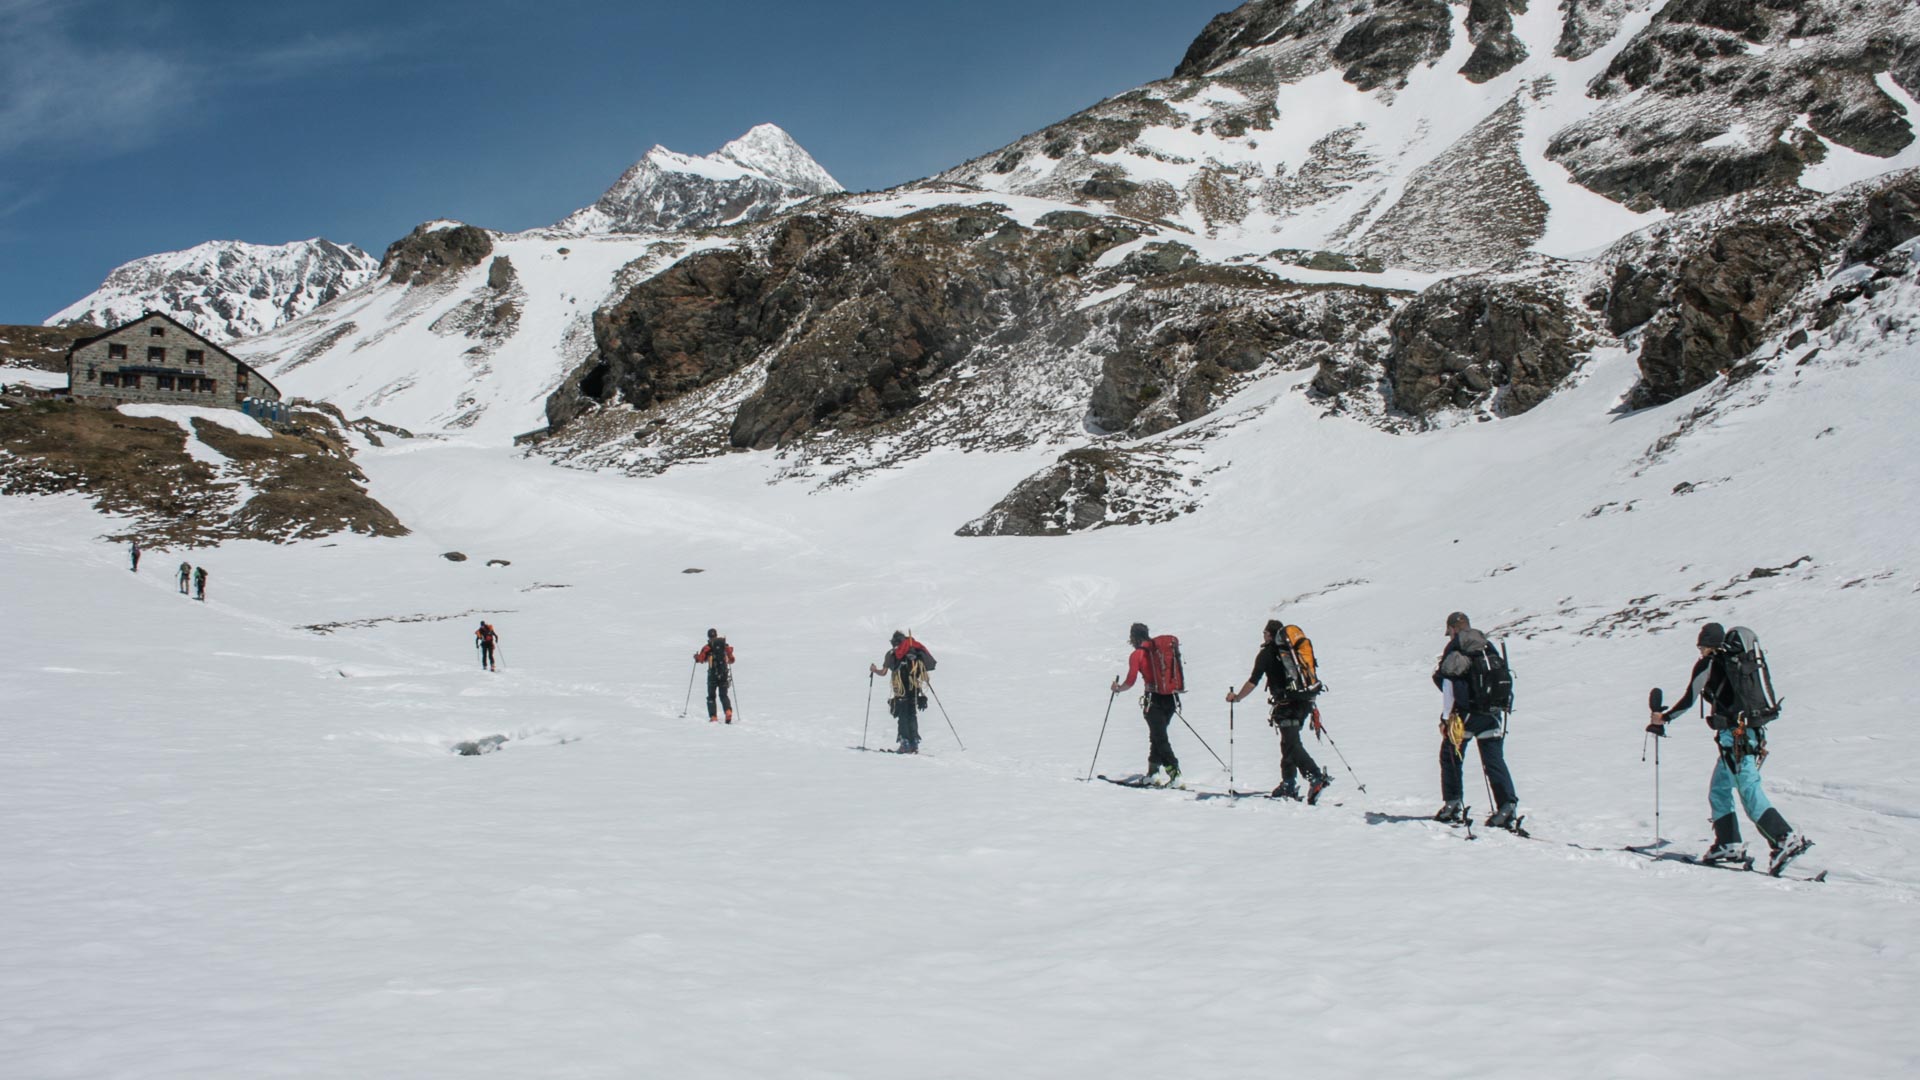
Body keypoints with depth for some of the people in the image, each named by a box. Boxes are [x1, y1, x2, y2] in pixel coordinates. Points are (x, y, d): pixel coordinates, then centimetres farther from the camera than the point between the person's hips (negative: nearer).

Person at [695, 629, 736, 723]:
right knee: (724, 695, 13)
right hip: (724, 674, 3)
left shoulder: (707, 647, -6)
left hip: (713, 675, -3)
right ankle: (728, 711, -14)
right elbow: (731, 659, 11)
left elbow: (701, 659, -11)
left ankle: (713, 717, -1)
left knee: (711, 696, 11)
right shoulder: (726, 646, 5)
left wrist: (696, 657, 11)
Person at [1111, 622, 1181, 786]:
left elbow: (1130, 682, -4)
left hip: (1153, 699, -6)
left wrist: (1117, 688, 15)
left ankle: (1173, 771, -16)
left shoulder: (1137, 655, -3)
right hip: (1172, 698, 6)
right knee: (1157, 735, 19)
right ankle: (1153, 772, 20)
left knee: (1160, 738, -3)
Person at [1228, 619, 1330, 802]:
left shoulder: (1267, 653, 0)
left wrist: (1237, 697, 10)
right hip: (1305, 702, 7)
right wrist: (1312, 708, 28)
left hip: (1287, 704, -7)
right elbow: (1310, 676, 20)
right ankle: (1288, 784, 20)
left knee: (1292, 744, -10)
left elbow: (1253, 681, -3)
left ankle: (1317, 777, -27)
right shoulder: (1294, 650, 17)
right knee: (1289, 742, 18)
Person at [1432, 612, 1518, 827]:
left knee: (1450, 757, 13)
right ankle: (1508, 804, -11)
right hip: (1491, 714, 5)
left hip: (1464, 713, -4)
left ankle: (1453, 804, 12)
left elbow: (1449, 685, -12)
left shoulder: (1455, 649, -6)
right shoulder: (1488, 647, 12)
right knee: (1494, 760, 4)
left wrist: (1446, 717, -9)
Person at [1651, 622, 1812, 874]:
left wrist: (1664, 717, 18)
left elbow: (1689, 700, 2)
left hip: (1734, 736, -8)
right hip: (1753, 733, 8)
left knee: (1750, 792, -14)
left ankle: (1786, 839, -25)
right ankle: (1729, 844, 16)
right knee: (1719, 791, 16)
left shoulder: (1707, 664, -1)